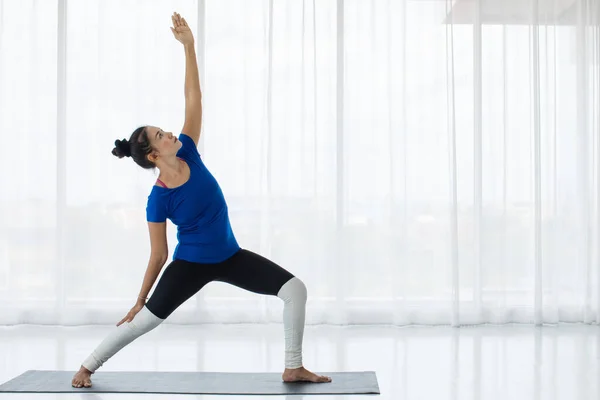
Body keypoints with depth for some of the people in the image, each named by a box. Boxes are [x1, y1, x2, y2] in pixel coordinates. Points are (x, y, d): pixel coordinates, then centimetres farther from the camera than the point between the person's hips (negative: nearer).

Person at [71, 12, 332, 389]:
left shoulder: (187, 152, -10)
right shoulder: (158, 200, -20)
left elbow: (194, 98, -12)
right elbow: (159, 254, -10)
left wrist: (189, 46, -16)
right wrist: (139, 299, -4)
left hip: (230, 256, 5)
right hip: (191, 264, -4)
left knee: (295, 289, -7)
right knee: (145, 320, 3)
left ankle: (294, 367, 2)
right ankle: (86, 367, 25)